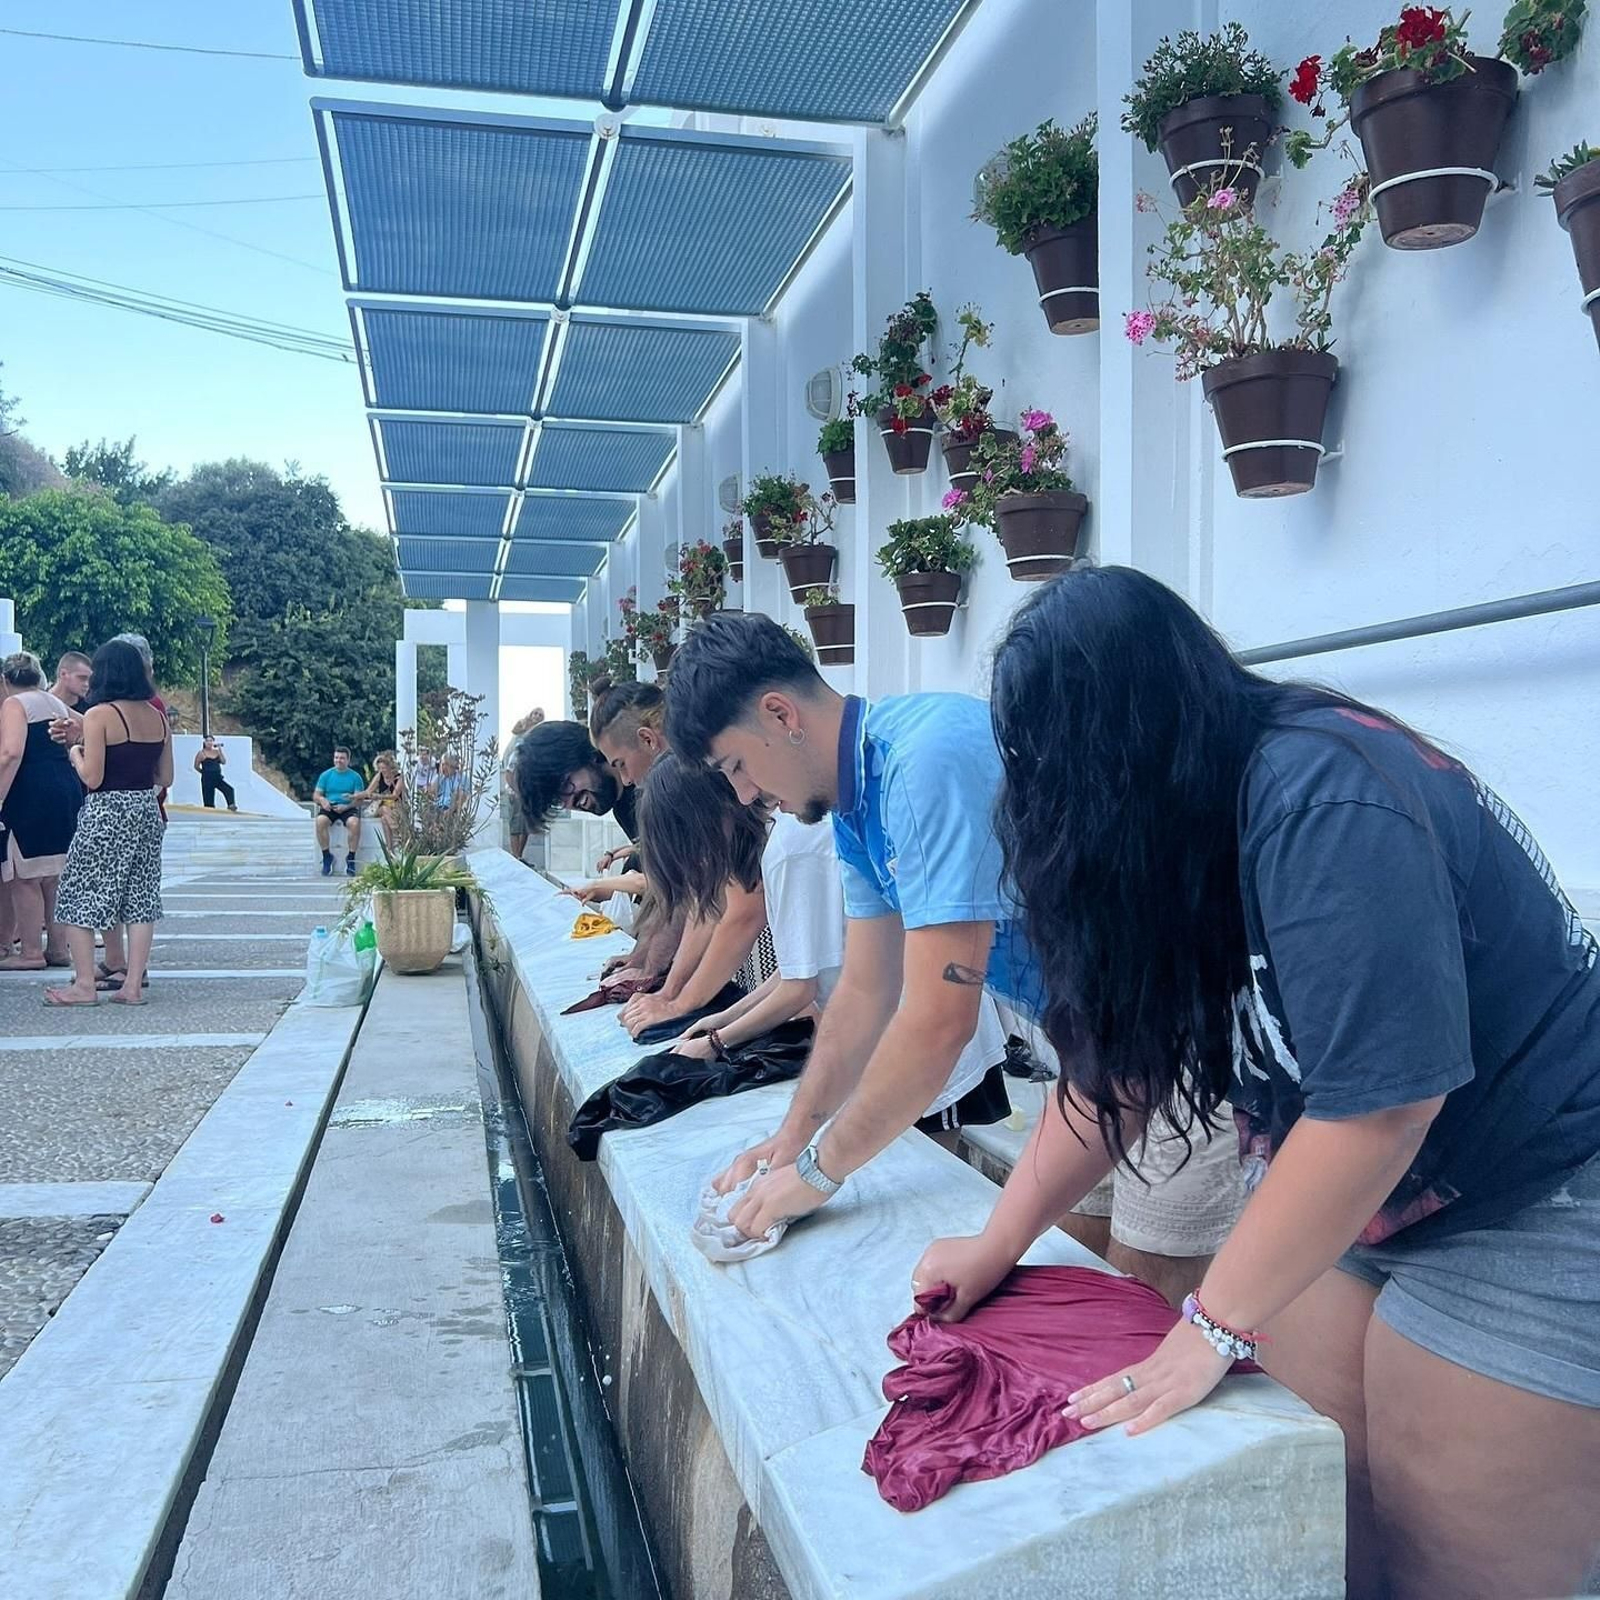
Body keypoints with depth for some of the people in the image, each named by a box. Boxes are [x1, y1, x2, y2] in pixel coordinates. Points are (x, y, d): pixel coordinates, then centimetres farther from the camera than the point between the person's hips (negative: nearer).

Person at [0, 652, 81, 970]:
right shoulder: (55, 703, 20)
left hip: (32, 797, -8)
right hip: (68, 791, 8)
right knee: (54, 877, 15)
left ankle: (31, 952, 3)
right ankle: (57, 947, 19)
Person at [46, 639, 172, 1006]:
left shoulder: (98, 715, -12)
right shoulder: (158, 717, 5)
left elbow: (92, 778, -14)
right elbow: (165, 777, 9)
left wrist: (76, 754, 4)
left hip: (106, 813, -6)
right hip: (146, 811, 6)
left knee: (80, 894, 7)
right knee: (140, 897, 8)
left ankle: (85, 985, 7)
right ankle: (133, 985, 9)